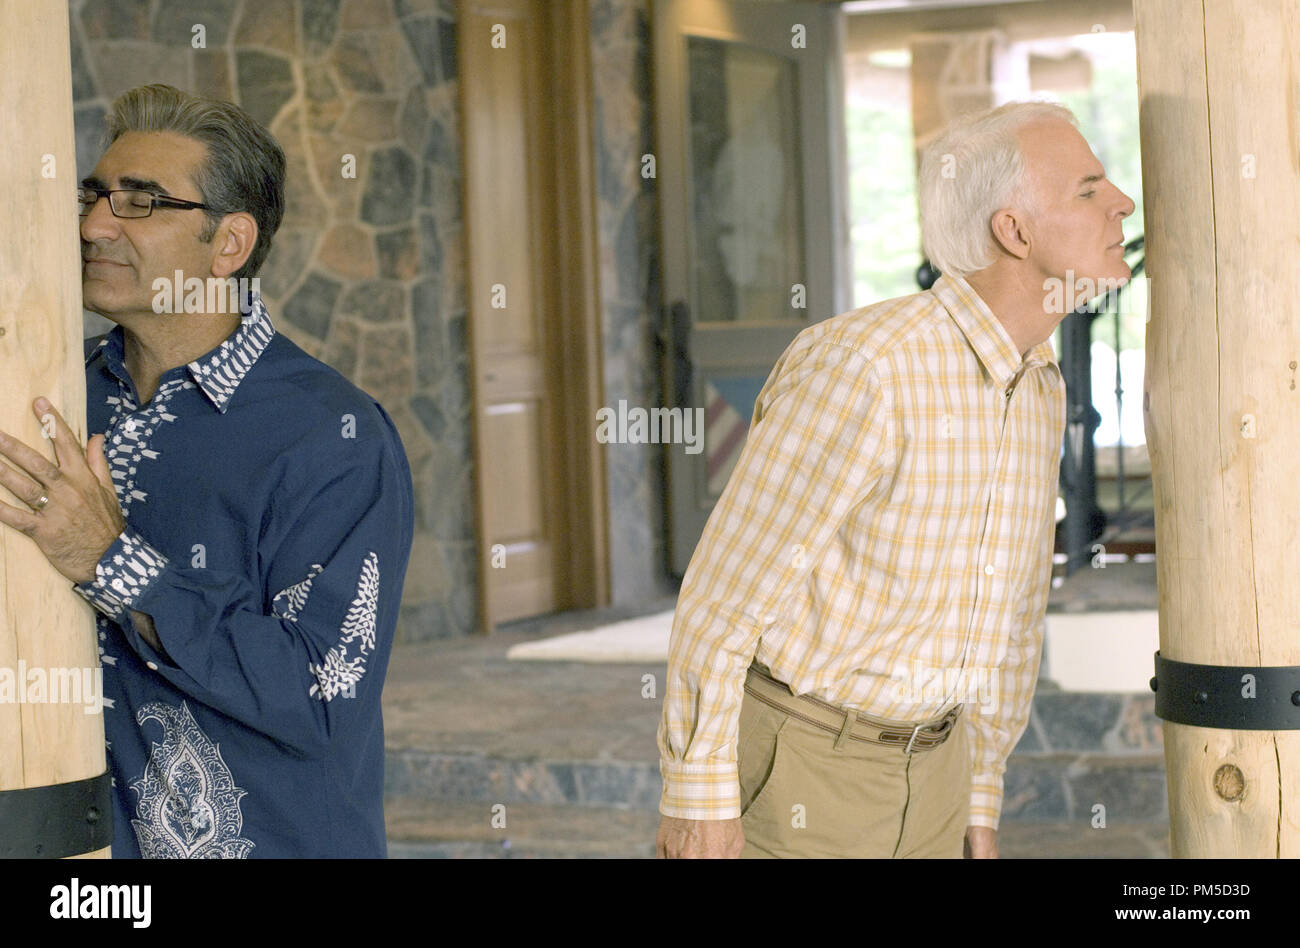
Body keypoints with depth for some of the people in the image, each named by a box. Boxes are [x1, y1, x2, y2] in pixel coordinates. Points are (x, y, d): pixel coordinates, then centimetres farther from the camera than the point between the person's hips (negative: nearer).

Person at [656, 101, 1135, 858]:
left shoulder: (1037, 394, 3)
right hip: (790, 765, -8)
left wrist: (979, 802, 16)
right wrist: (697, 796, -17)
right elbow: (726, 583, -20)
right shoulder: (863, 368, -25)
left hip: (922, 767, 8)